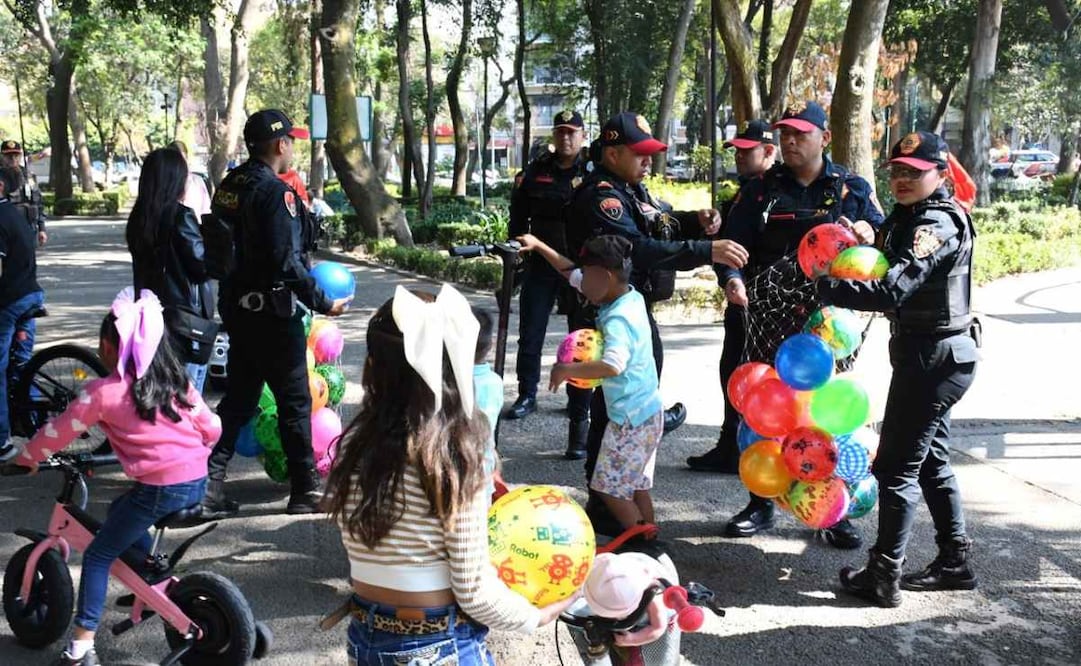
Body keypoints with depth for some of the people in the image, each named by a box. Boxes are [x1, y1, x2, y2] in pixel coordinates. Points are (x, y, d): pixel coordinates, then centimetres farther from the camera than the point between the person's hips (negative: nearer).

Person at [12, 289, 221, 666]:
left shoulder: (103, 392, -5)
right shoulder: (176, 381, 10)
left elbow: (59, 431, 4)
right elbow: (211, 427, 12)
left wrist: (27, 458, 22)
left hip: (159, 488, -7)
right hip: (197, 482, 7)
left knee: (98, 555, 8)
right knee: (122, 512, 32)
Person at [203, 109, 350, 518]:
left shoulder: (228, 187, 8)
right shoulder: (275, 192, -18)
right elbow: (286, 261, -22)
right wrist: (323, 303, -16)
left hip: (237, 310, 8)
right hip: (273, 313, -8)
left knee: (238, 398, 16)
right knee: (294, 401, 4)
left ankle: (208, 485, 14)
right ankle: (305, 491, 13)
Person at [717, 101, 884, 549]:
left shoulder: (853, 189, 8)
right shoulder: (761, 189, 9)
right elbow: (734, 242, 4)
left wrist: (866, 238, -14)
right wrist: (732, 277, -15)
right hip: (770, 320, 1)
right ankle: (761, 504, 21)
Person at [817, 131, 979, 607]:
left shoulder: (936, 223, -19)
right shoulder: (911, 216, 13)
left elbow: (894, 290, -30)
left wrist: (828, 287, -25)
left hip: (932, 357, -10)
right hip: (934, 354, 10)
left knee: (897, 465, -4)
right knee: (930, 460, 19)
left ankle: (883, 576, 4)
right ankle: (955, 562, 30)